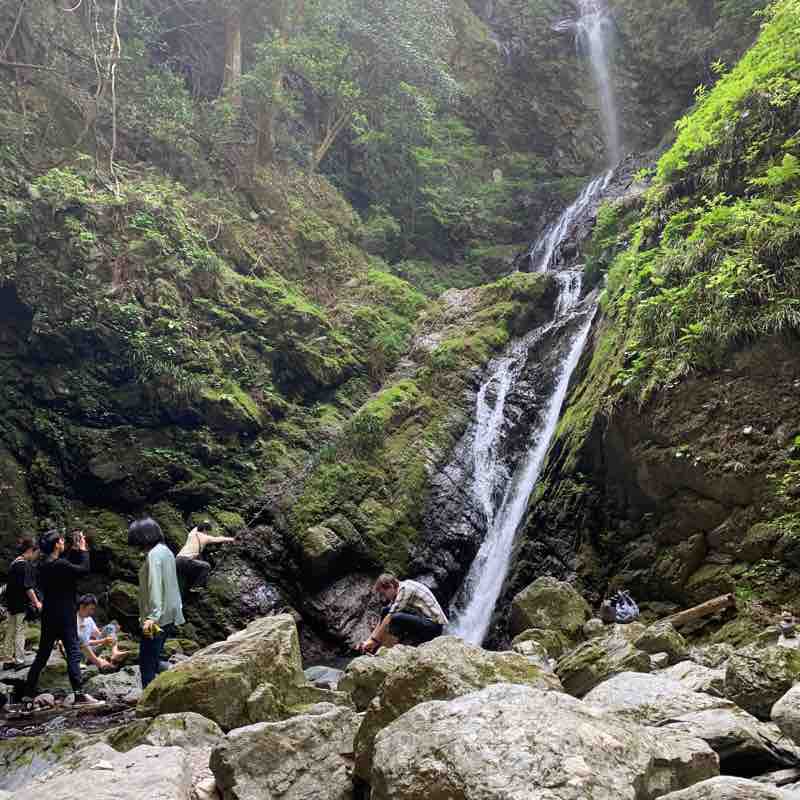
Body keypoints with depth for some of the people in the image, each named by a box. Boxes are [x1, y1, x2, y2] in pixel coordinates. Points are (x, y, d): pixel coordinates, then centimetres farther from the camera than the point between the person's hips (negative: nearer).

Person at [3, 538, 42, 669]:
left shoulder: (14, 563, 10)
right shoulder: (24, 565, -16)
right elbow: (28, 586, -19)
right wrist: (36, 602, -15)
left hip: (12, 603, 9)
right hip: (22, 604, -9)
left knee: (10, 632, 12)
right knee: (20, 632, -3)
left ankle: (9, 660, 18)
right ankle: (19, 661, 0)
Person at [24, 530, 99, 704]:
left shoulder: (45, 565, 10)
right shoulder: (59, 564, -18)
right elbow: (84, 569, -18)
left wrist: (77, 550, 16)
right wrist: (83, 550, -7)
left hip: (49, 616, 9)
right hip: (63, 616, -9)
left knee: (42, 654, 16)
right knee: (73, 653, -8)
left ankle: (29, 690, 22)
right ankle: (79, 694, -11)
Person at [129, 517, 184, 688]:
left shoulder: (153, 555, -15)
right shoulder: (165, 551, 13)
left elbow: (155, 587, -23)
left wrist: (152, 617, -27)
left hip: (157, 619, -9)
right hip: (169, 617, 9)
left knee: (146, 664, -4)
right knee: (154, 660, 18)